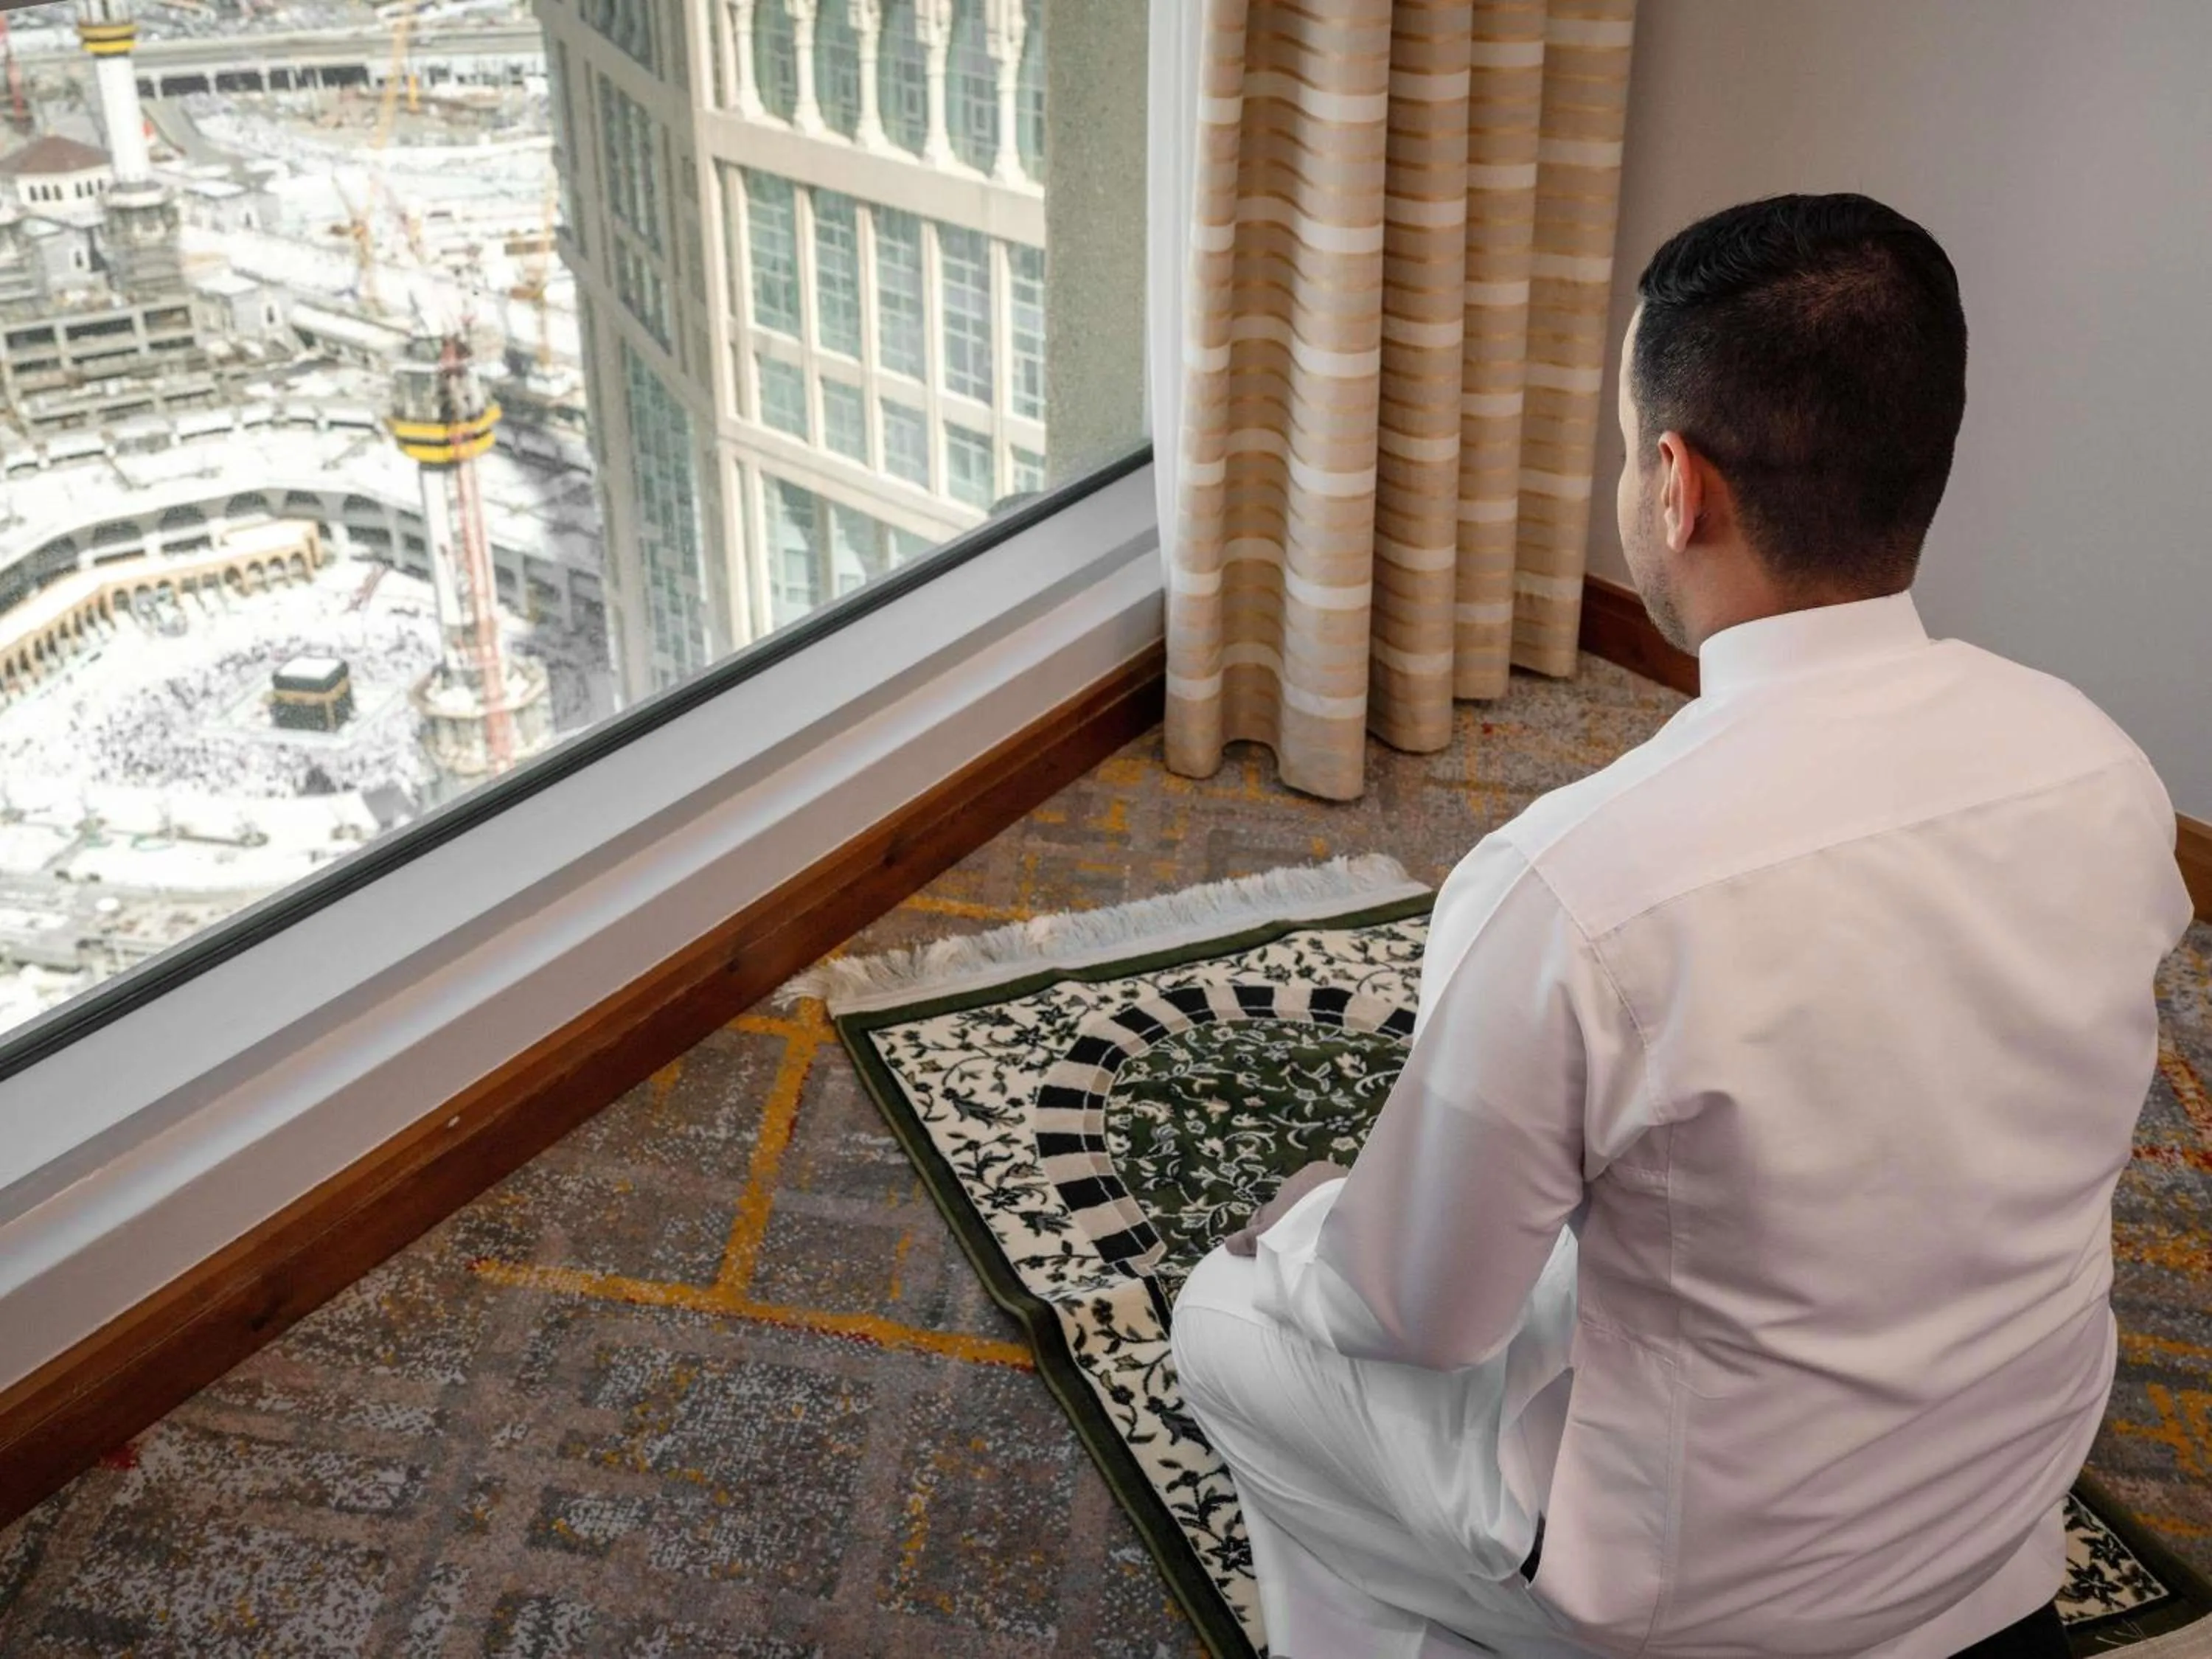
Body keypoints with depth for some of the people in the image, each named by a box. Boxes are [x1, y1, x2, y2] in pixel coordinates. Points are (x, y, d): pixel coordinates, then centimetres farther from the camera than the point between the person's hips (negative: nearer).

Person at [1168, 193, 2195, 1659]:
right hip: (2014, 1491, 6)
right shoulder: (2104, 771, -15)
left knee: (1227, 1326, 15)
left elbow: (1421, 1312, -17)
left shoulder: (1574, 888, -33)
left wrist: (1302, 1235, 5)